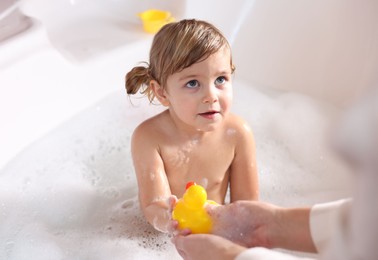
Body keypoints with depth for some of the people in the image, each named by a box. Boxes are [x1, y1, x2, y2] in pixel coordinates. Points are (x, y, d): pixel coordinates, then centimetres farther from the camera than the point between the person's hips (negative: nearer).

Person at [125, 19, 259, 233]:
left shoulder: (237, 134, -15)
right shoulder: (149, 137, -20)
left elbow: (246, 204, -9)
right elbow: (152, 207, -23)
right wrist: (168, 220, -45)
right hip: (163, 239, -1)